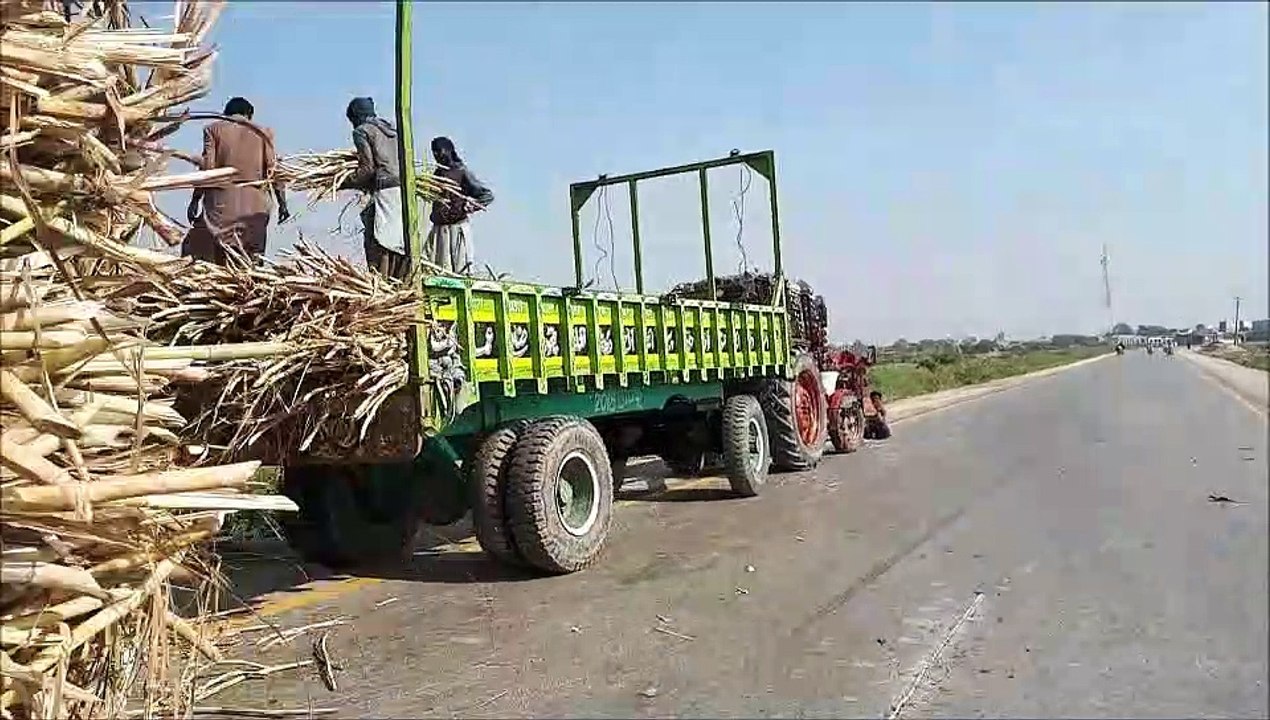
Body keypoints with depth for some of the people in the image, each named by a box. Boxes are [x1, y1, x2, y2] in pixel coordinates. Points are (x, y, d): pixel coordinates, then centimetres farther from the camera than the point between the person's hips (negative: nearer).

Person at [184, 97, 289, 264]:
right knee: (252, 255, 2)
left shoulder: (214, 129, 8)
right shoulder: (263, 132, 11)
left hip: (222, 199, -1)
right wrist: (282, 202, 3)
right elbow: (273, 168, 3)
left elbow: (207, 166, -1)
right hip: (255, 204, 1)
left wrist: (195, 200, -1)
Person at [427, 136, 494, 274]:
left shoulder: (462, 172, -5)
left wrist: (467, 207, -15)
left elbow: (488, 195, -8)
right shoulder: (437, 173, 15)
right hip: (438, 228, 7)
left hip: (456, 227, -7)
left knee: (459, 271, -6)